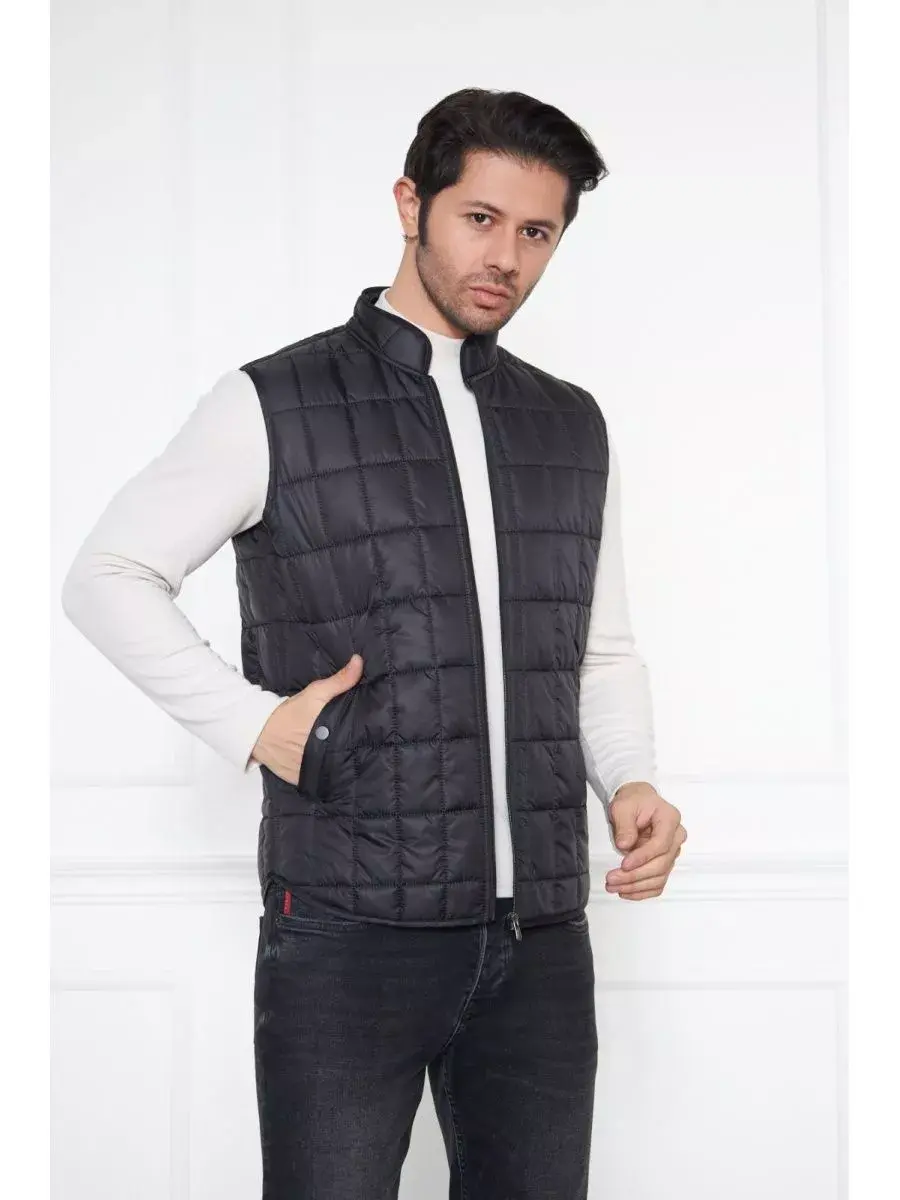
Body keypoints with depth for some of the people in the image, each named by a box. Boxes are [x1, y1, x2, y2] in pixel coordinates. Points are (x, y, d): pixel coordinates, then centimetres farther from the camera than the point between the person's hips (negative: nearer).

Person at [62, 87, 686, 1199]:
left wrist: (631, 783, 1)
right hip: (349, 930, -4)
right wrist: (253, 723, -8)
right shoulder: (275, 405, -1)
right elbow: (107, 575, 3)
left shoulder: (573, 428, 12)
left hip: (541, 938, 4)